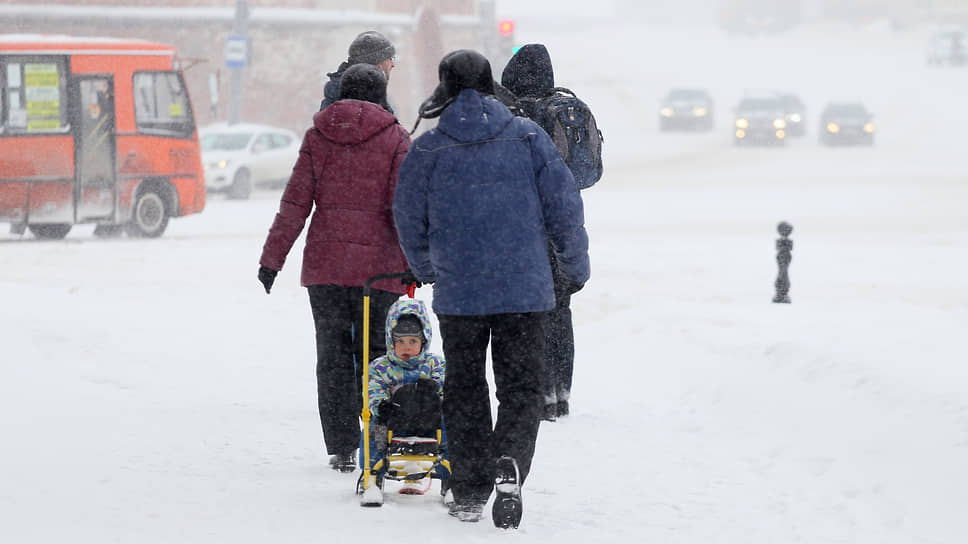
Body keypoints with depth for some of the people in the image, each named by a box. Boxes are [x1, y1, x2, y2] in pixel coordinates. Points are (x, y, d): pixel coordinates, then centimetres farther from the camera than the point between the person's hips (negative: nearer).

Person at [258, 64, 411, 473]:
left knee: (333, 355, 7)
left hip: (325, 262, 2)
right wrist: (415, 260, -3)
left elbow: (296, 202, 3)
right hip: (378, 263, -2)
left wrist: (273, 256, 7)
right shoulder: (395, 138, -1)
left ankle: (342, 448, 5)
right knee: (375, 355, 7)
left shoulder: (318, 134, 5)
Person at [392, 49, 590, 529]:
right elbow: (563, 205, 0)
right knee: (520, 389, 6)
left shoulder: (426, 149, -1)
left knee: (465, 391, 14)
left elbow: (410, 221, 7)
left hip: (458, 292, 0)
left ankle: (469, 492, 14)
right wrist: (575, 266, 14)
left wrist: (426, 270, 27)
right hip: (525, 289, 0)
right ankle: (509, 463, -21)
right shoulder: (527, 136, -1)